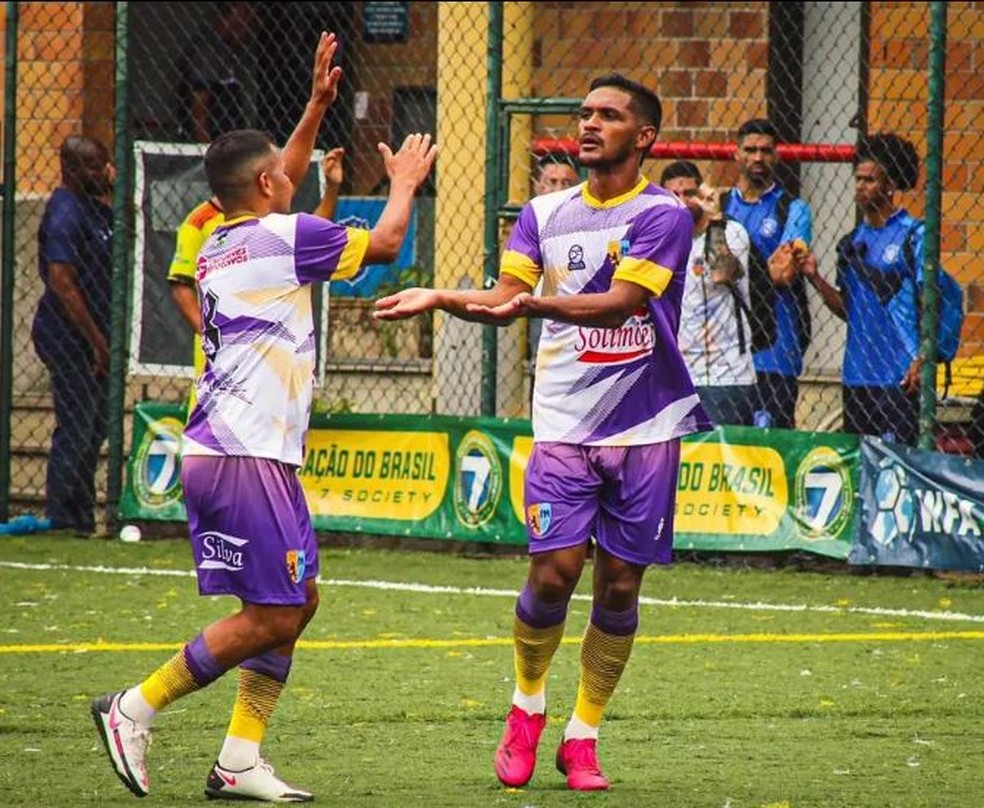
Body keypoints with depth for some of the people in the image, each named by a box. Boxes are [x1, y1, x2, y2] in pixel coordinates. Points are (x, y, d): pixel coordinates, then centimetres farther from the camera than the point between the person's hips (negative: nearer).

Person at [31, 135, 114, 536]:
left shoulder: (96, 205, 12)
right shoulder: (65, 213, -17)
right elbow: (62, 283, -23)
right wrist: (97, 341, -21)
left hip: (93, 337, 10)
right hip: (70, 337, -10)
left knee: (94, 428, 15)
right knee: (76, 429, -6)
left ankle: (81, 515, 24)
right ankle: (61, 517, 0)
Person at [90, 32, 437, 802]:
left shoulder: (223, 240, 16)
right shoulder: (281, 238, -9)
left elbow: (275, 184, 37)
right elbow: (384, 242, -1)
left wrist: (317, 105, 37)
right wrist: (404, 183, 18)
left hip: (220, 450, 10)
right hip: (247, 455, -10)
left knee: (296, 600, 13)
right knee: (272, 615, -7)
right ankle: (136, 708, -6)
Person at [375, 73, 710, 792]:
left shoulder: (663, 215, -5)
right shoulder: (545, 214, 9)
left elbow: (621, 301, -19)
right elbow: (504, 297, 2)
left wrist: (535, 303, -32)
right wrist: (439, 297, -16)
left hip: (646, 429, -2)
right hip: (565, 425, 2)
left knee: (620, 584, 1)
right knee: (554, 572, -10)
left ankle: (582, 737, 15)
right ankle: (528, 705, 15)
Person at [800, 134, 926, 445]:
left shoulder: (914, 236, -4)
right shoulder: (852, 242, 14)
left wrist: (921, 361, -16)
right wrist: (815, 278, 3)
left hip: (899, 376, -7)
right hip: (857, 375, 7)